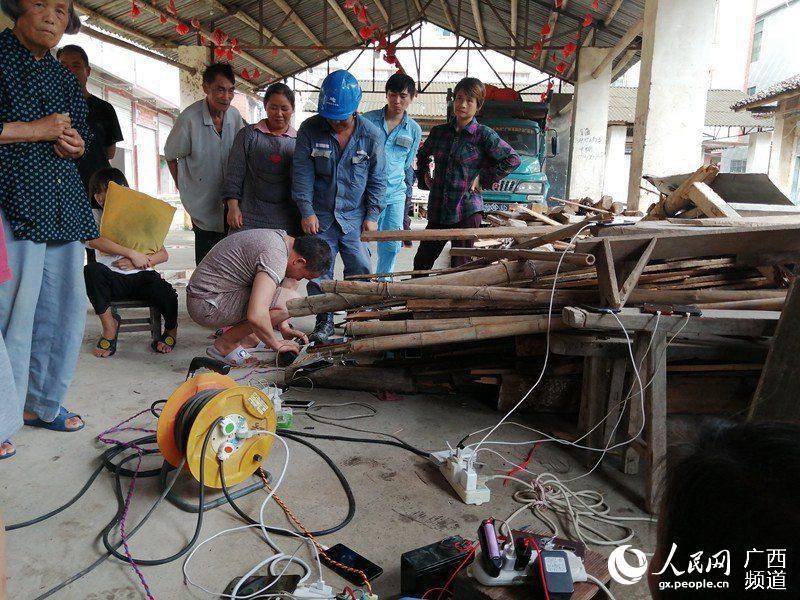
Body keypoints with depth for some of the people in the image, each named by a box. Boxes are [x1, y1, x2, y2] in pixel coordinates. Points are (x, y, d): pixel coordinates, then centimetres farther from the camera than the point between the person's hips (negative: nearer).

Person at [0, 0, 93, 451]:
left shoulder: (64, 77, 21)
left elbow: (81, 134, 29)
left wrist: (77, 144, 7)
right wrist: (37, 130, -9)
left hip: (62, 206, 7)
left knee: (65, 309, 8)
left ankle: (43, 402, 23)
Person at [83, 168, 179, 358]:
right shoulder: (95, 215, 11)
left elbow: (163, 254, 2)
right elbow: (93, 240, -14)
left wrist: (136, 263, -14)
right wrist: (132, 253, -20)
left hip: (142, 277, -1)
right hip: (112, 279, 1)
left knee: (166, 295, -30)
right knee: (91, 270, -31)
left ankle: (171, 328, 8)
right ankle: (109, 326, -12)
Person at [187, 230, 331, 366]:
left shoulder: (280, 237, 4)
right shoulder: (274, 256, -26)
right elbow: (256, 316, -35)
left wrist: (283, 326, 13)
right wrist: (276, 344, -17)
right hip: (208, 307, -10)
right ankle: (226, 343, -7)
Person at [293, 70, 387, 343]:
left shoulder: (371, 134, -4)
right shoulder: (310, 129, -5)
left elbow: (377, 179, 2)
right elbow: (302, 172, -4)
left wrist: (372, 216, -1)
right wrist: (307, 211, -9)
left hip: (355, 217, 0)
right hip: (320, 216, 0)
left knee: (361, 270, 3)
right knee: (319, 272, 4)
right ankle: (324, 321, 18)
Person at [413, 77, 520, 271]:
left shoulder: (483, 135, -5)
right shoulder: (438, 132, 9)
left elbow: (512, 159, -6)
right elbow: (422, 155, 27)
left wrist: (484, 179, -8)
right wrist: (424, 177, 12)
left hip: (466, 211, -4)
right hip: (438, 210, 5)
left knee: (460, 266, 2)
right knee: (421, 262, 9)